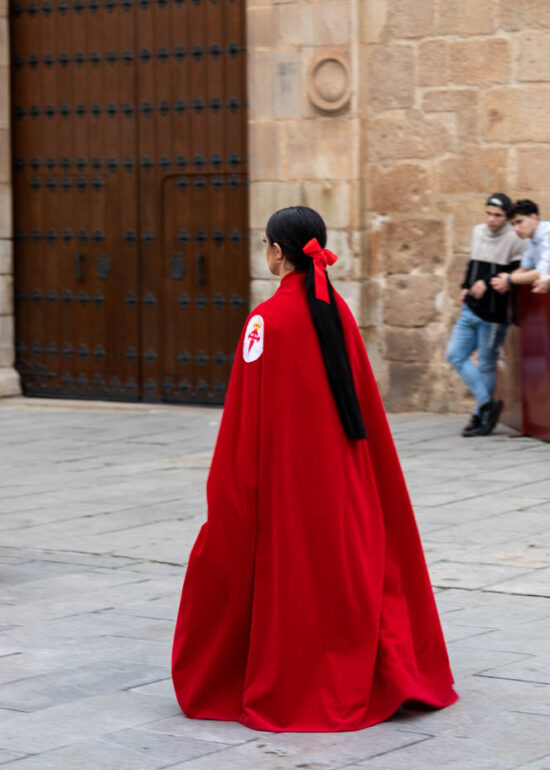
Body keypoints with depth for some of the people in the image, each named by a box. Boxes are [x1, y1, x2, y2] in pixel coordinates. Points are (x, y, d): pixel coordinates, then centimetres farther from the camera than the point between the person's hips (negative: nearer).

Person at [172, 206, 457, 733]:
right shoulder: (338, 311, 3)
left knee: (288, 574, 3)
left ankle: (284, 691, 10)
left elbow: (247, 414, -14)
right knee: (347, 567, 12)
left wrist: (227, 487, -7)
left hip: (284, 472, -6)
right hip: (340, 472, 6)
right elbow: (362, 399, 9)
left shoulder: (268, 318, -15)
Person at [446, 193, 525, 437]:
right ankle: (487, 403, 6)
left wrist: (488, 283, -19)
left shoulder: (514, 240, -11)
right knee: (455, 355, 1)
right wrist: (466, 287, 11)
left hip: (493, 313, -7)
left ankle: (480, 417, 13)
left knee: (486, 365, 1)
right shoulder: (478, 232, 10)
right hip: (470, 309, 7)